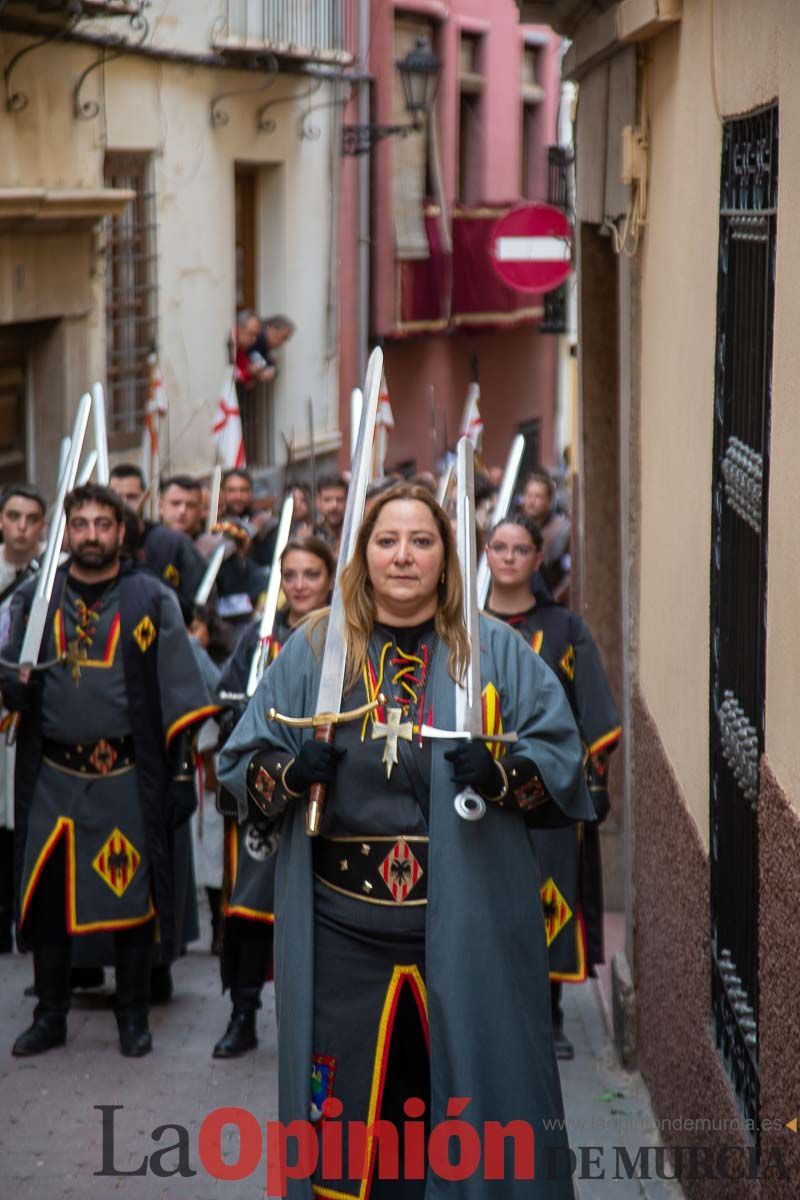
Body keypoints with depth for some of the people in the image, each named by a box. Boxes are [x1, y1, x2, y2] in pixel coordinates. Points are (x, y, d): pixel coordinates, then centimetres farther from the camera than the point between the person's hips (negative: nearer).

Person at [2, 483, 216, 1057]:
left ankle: (134, 1015, 16)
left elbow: (178, 691, 0)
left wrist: (183, 767, -6)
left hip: (128, 776, -2)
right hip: (51, 774, 2)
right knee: (47, 895, 5)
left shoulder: (151, 600, 1)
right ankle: (51, 1015, 18)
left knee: (133, 895, 2)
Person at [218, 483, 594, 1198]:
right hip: (342, 931, 1)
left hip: (465, 925, -1)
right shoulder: (314, 651, 9)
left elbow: (562, 761, 2)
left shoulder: (497, 650, 5)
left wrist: (498, 773, -18)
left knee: (471, 1091, 3)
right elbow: (241, 765, 8)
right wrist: (294, 770, -13)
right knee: (346, 1110, 3)